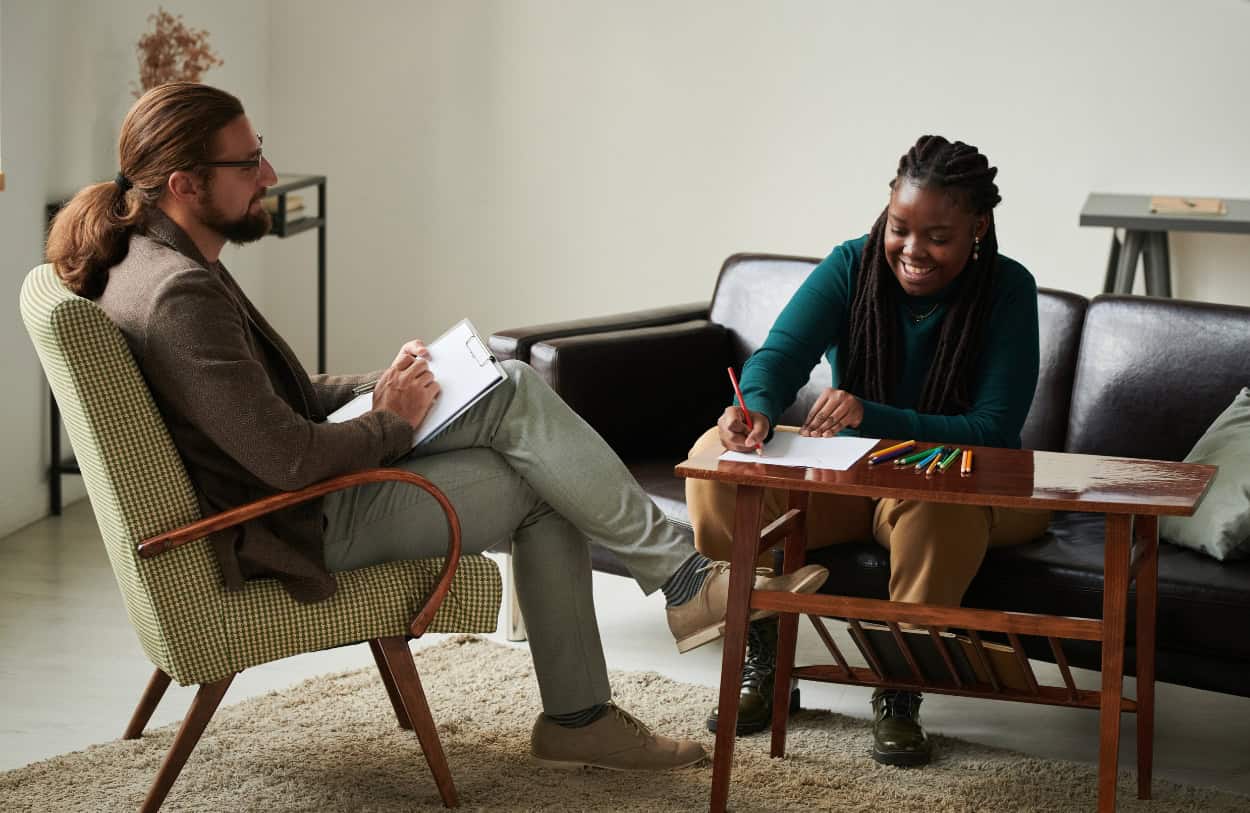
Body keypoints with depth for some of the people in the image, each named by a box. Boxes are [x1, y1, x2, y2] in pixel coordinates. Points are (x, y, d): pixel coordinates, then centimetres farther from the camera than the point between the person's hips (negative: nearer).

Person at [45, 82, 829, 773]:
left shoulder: (162, 261, 8)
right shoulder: (178, 294, -26)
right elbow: (289, 461, -28)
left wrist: (379, 387, 3)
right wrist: (390, 423, -10)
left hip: (309, 482, 10)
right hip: (302, 532, -10)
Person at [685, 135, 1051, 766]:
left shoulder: (1008, 289, -14)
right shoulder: (852, 267, -7)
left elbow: (993, 429, -22)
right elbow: (779, 354, -21)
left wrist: (870, 416, -37)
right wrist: (755, 408, -47)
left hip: (964, 488, -3)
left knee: (939, 503, -40)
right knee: (718, 454, -20)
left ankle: (899, 694, -23)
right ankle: (763, 666, -13)